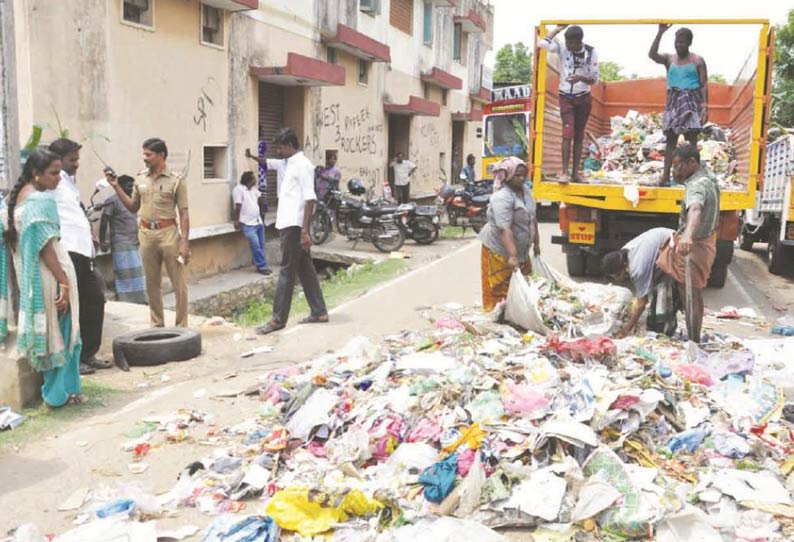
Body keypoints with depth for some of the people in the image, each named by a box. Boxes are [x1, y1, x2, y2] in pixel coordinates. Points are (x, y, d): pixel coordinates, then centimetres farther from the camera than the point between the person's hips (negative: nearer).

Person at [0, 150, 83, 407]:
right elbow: (46, 247, -21)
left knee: (45, 330, 17)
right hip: (48, 273, -8)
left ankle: (55, 390, 26)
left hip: (24, 273, 9)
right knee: (60, 332, 4)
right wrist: (64, 282, -20)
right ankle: (58, 393, 11)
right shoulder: (42, 200, -18)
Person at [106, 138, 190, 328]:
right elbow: (133, 207, 16)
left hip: (168, 233, -5)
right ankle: (157, 325, 22)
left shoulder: (176, 181, -4)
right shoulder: (140, 179, 10)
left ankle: (181, 326, 7)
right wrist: (117, 187, 8)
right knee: (152, 284, 11)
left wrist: (184, 241, -12)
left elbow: (184, 214, -6)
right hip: (146, 234, 5)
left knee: (178, 283, -1)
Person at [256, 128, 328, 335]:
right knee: (305, 269, 12)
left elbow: (310, 199, -18)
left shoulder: (302, 164, -12)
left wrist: (305, 230, -23)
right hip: (289, 224, 10)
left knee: (287, 271, -5)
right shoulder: (291, 164, 17)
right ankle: (319, 312, 18)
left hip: (294, 226, -10)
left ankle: (278, 319, 0)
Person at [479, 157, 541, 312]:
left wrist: (536, 242, 18)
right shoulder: (502, 198, -23)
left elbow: (532, 218, 17)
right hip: (500, 252, -9)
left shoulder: (526, 190, 5)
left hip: (521, 250, 9)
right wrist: (512, 256, -37)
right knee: (499, 291, -3)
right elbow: (505, 229, -31)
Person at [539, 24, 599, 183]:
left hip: (583, 98, 2)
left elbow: (594, 79, -4)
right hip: (566, 97, -2)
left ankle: (575, 172, 6)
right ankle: (565, 172, -19)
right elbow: (542, 44, -24)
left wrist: (581, 78, -24)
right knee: (568, 132, -14)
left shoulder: (591, 52, -7)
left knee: (579, 136, 4)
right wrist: (558, 29, -15)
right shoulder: (562, 48, -8)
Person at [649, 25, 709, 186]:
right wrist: (660, 33, -15)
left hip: (692, 101, -2)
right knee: (671, 138, 1)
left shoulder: (698, 61, 4)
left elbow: (704, 85, 0)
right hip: (674, 101, 3)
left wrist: (705, 106, -10)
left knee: (692, 139, -5)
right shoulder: (669, 59, 10)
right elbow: (652, 54, -10)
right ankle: (666, 175, 1)